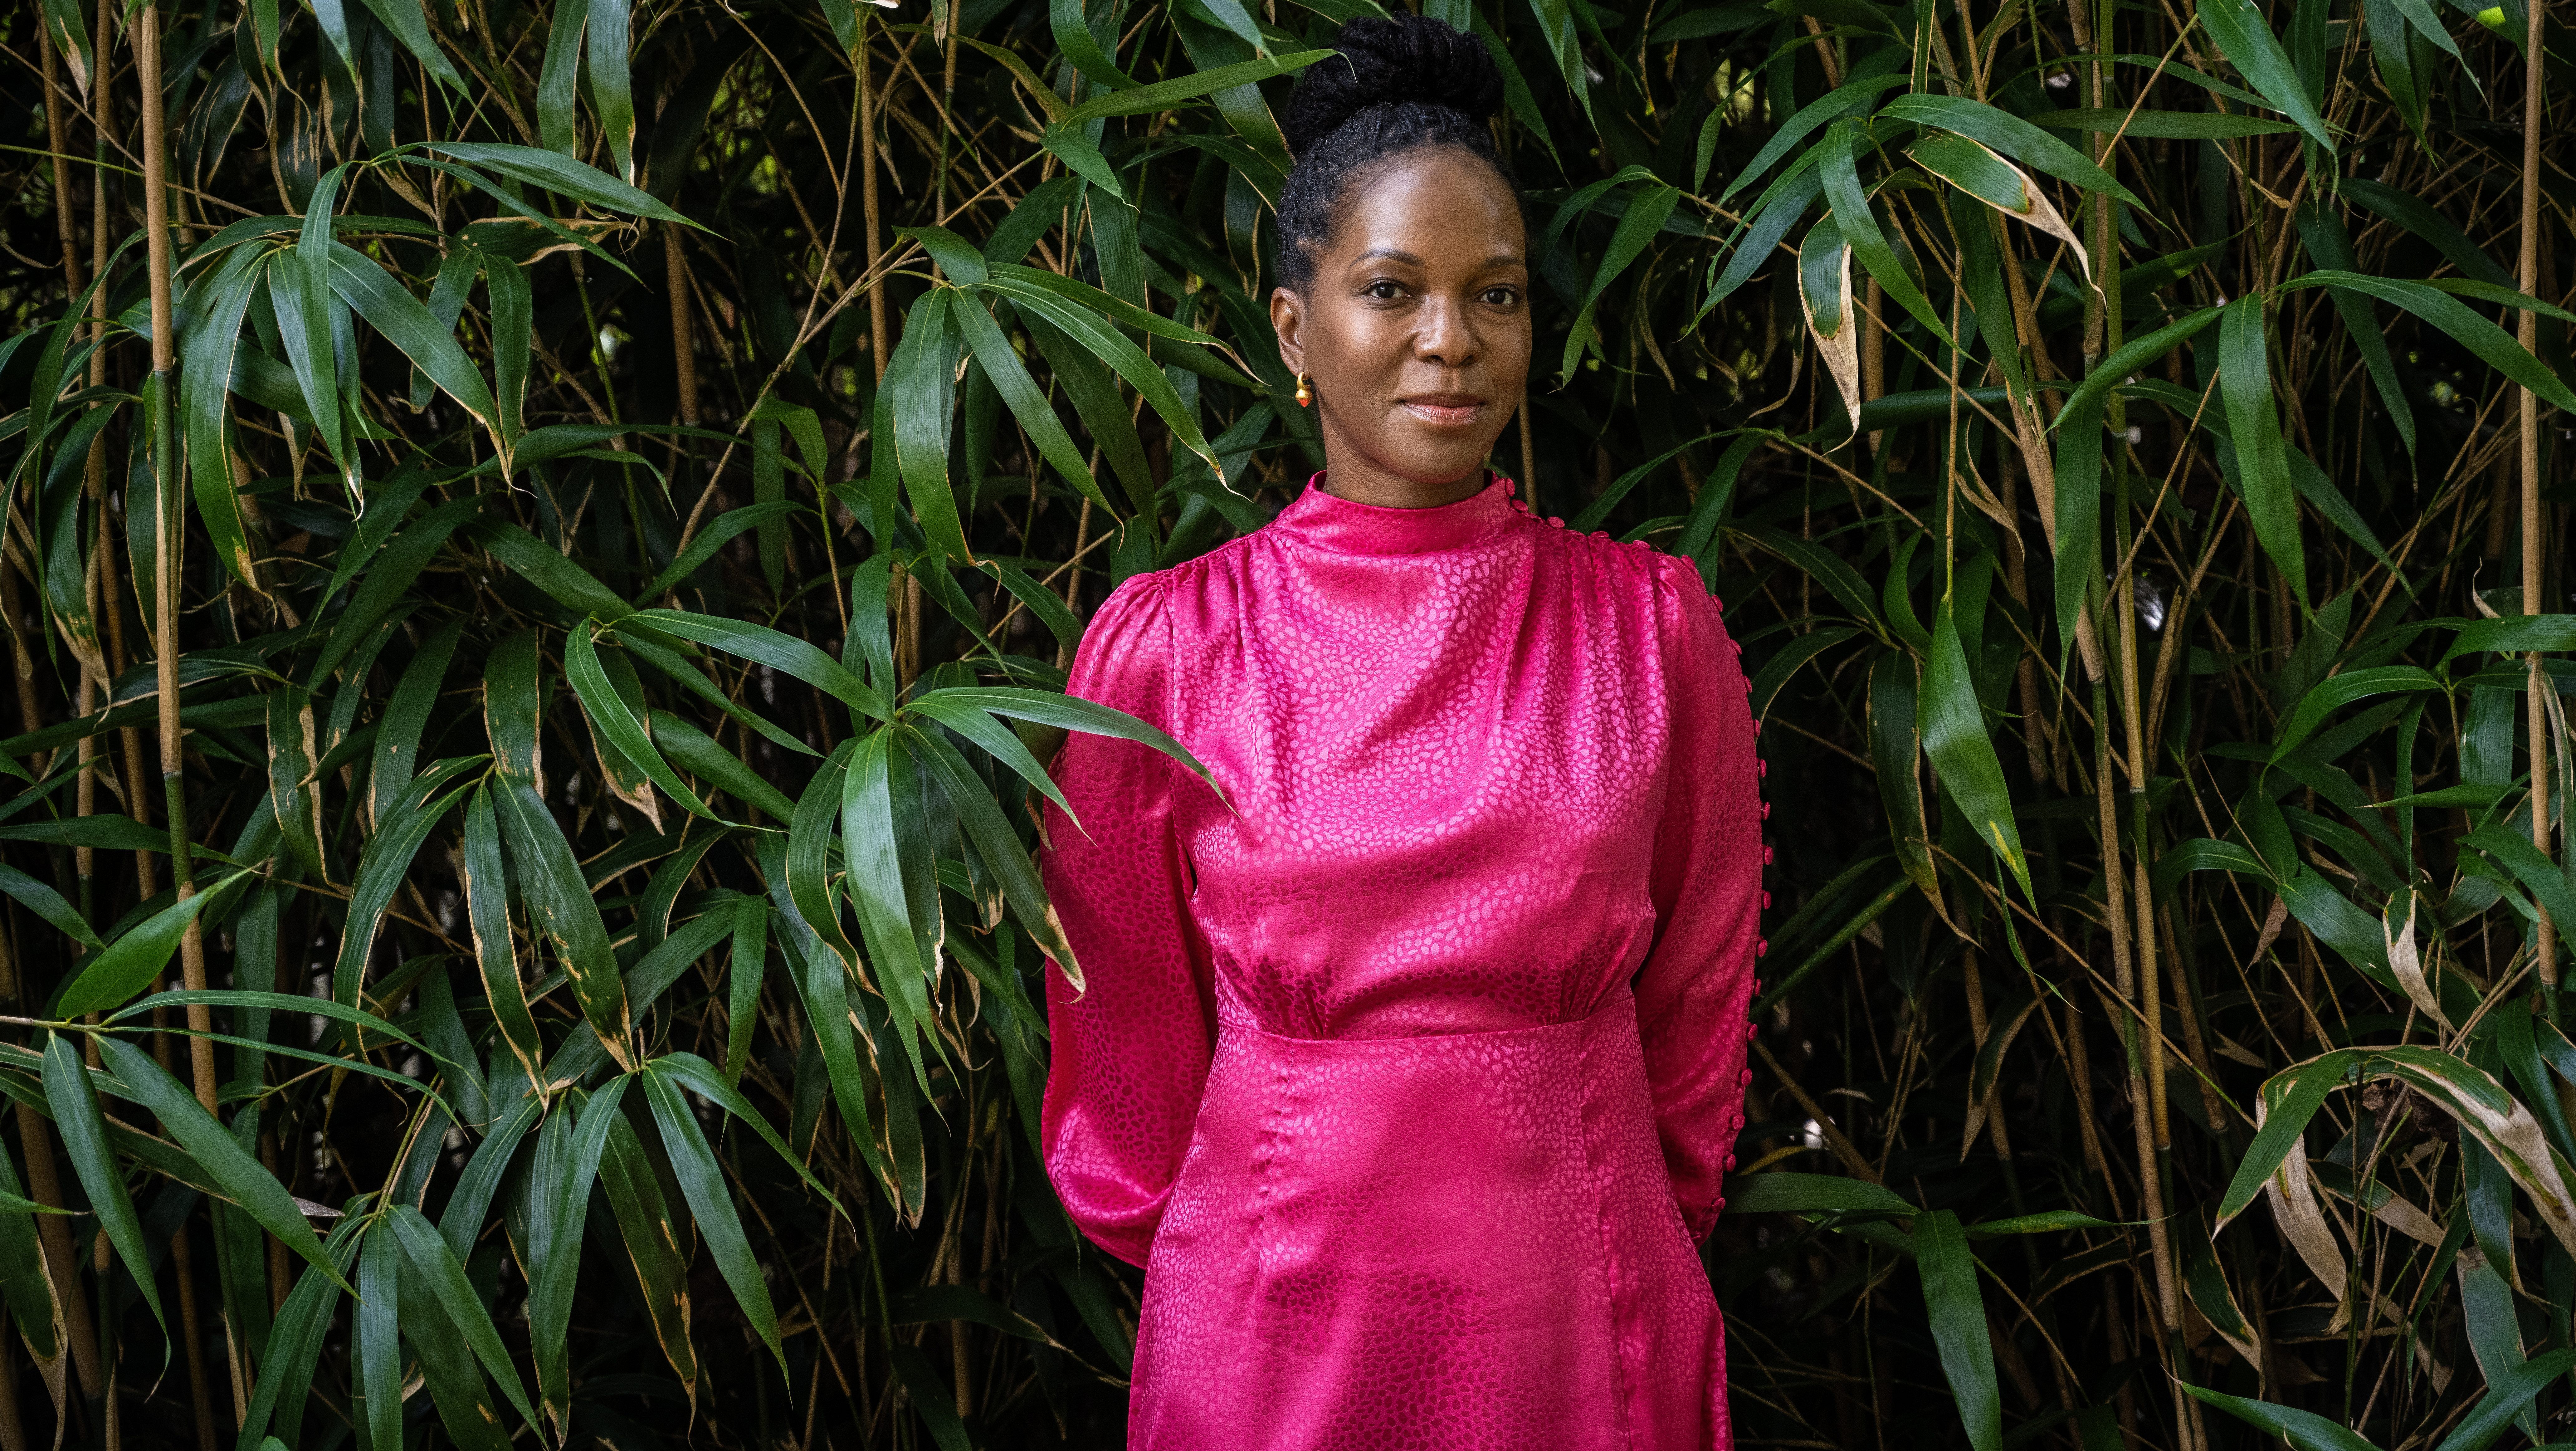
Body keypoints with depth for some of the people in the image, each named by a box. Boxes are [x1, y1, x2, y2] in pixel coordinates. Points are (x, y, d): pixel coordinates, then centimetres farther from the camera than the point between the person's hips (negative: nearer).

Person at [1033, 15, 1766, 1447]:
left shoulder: (1654, 623, -3)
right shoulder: (1165, 643, -5)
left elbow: (1698, 998, 7)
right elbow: (1127, 1023, 5)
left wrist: (1631, 1224, 12)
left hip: (1581, 1327, 1)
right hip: (1271, 1329, -1)